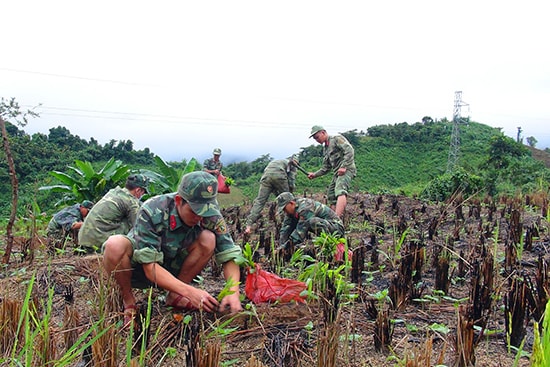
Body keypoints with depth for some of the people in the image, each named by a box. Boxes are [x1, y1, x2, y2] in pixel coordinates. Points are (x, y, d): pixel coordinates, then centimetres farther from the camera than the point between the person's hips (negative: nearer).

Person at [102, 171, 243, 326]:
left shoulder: (210, 215, -19)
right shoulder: (151, 212, -30)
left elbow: (229, 255, -17)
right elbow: (150, 268, -32)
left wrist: (233, 292, -35)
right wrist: (190, 292, -41)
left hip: (171, 269, 3)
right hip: (139, 268, -3)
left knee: (208, 239, -23)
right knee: (115, 245, -36)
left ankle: (174, 295, -6)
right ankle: (128, 301, -9)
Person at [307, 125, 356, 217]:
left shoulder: (337, 139, -1)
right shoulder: (325, 148, 24)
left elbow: (349, 151, -15)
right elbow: (326, 167, 25)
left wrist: (344, 166, -22)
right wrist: (314, 174, 11)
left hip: (346, 170, -10)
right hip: (337, 173, 10)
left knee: (340, 191, -29)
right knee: (331, 196, 6)